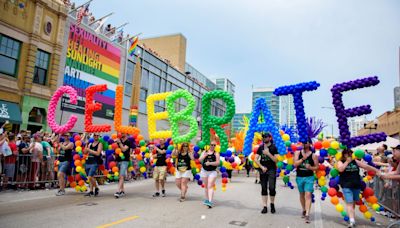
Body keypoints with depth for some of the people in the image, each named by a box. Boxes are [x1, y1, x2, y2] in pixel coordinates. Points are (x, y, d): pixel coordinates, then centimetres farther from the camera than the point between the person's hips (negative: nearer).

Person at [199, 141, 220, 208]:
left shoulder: (216, 153, -2)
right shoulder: (205, 152, 8)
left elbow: (217, 163, -11)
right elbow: (200, 160, 0)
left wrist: (210, 163, -23)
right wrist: (204, 156, -18)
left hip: (212, 172, -4)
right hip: (204, 171, 4)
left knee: (210, 186, -13)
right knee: (205, 186, 14)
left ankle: (210, 202, -18)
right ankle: (207, 199, 27)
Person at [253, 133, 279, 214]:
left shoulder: (273, 147, 1)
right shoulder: (260, 147, 9)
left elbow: (276, 160, -6)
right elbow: (256, 159, 7)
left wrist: (268, 153, -15)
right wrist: (262, 167, -5)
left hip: (271, 170, -3)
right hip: (262, 170, 3)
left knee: (272, 187, -8)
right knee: (263, 188, 5)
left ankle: (272, 204, 16)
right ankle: (265, 207, 11)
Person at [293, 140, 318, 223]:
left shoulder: (313, 155, -3)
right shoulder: (298, 152, 1)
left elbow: (316, 167, 2)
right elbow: (295, 164, -9)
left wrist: (310, 167, -17)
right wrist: (303, 158, -20)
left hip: (309, 177, -2)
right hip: (299, 177, 3)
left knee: (308, 195, -12)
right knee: (302, 194, 16)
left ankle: (307, 215, -12)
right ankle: (304, 210, 35)